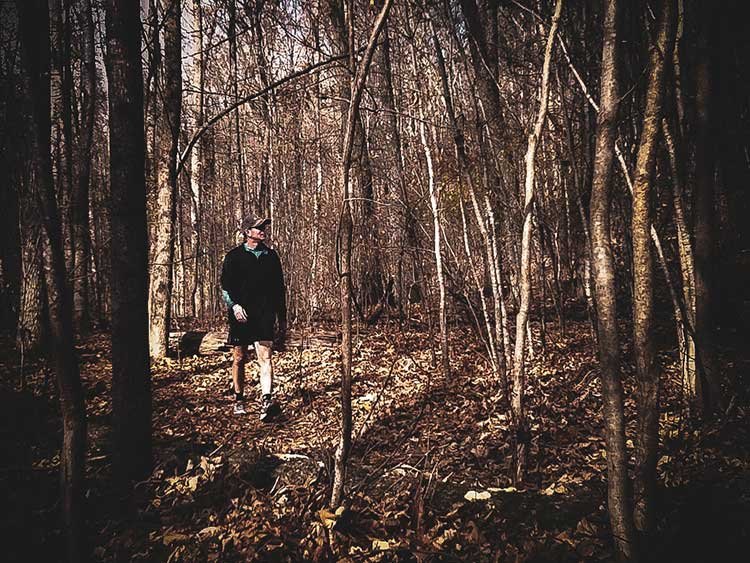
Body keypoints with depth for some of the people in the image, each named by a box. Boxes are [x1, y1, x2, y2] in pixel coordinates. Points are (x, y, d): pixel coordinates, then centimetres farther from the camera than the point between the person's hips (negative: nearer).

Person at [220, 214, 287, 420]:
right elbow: (225, 286, -1)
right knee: (239, 359, 9)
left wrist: (282, 318, 16)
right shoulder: (234, 256, 4)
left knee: (265, 356, -13)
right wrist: (234, 305, -19)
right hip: (241, 316, -1)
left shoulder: (271, 256, 13)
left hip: (265, 316, 1)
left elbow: (280, 289, 17)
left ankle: (266, 400, -22)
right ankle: (239, 400, 24)